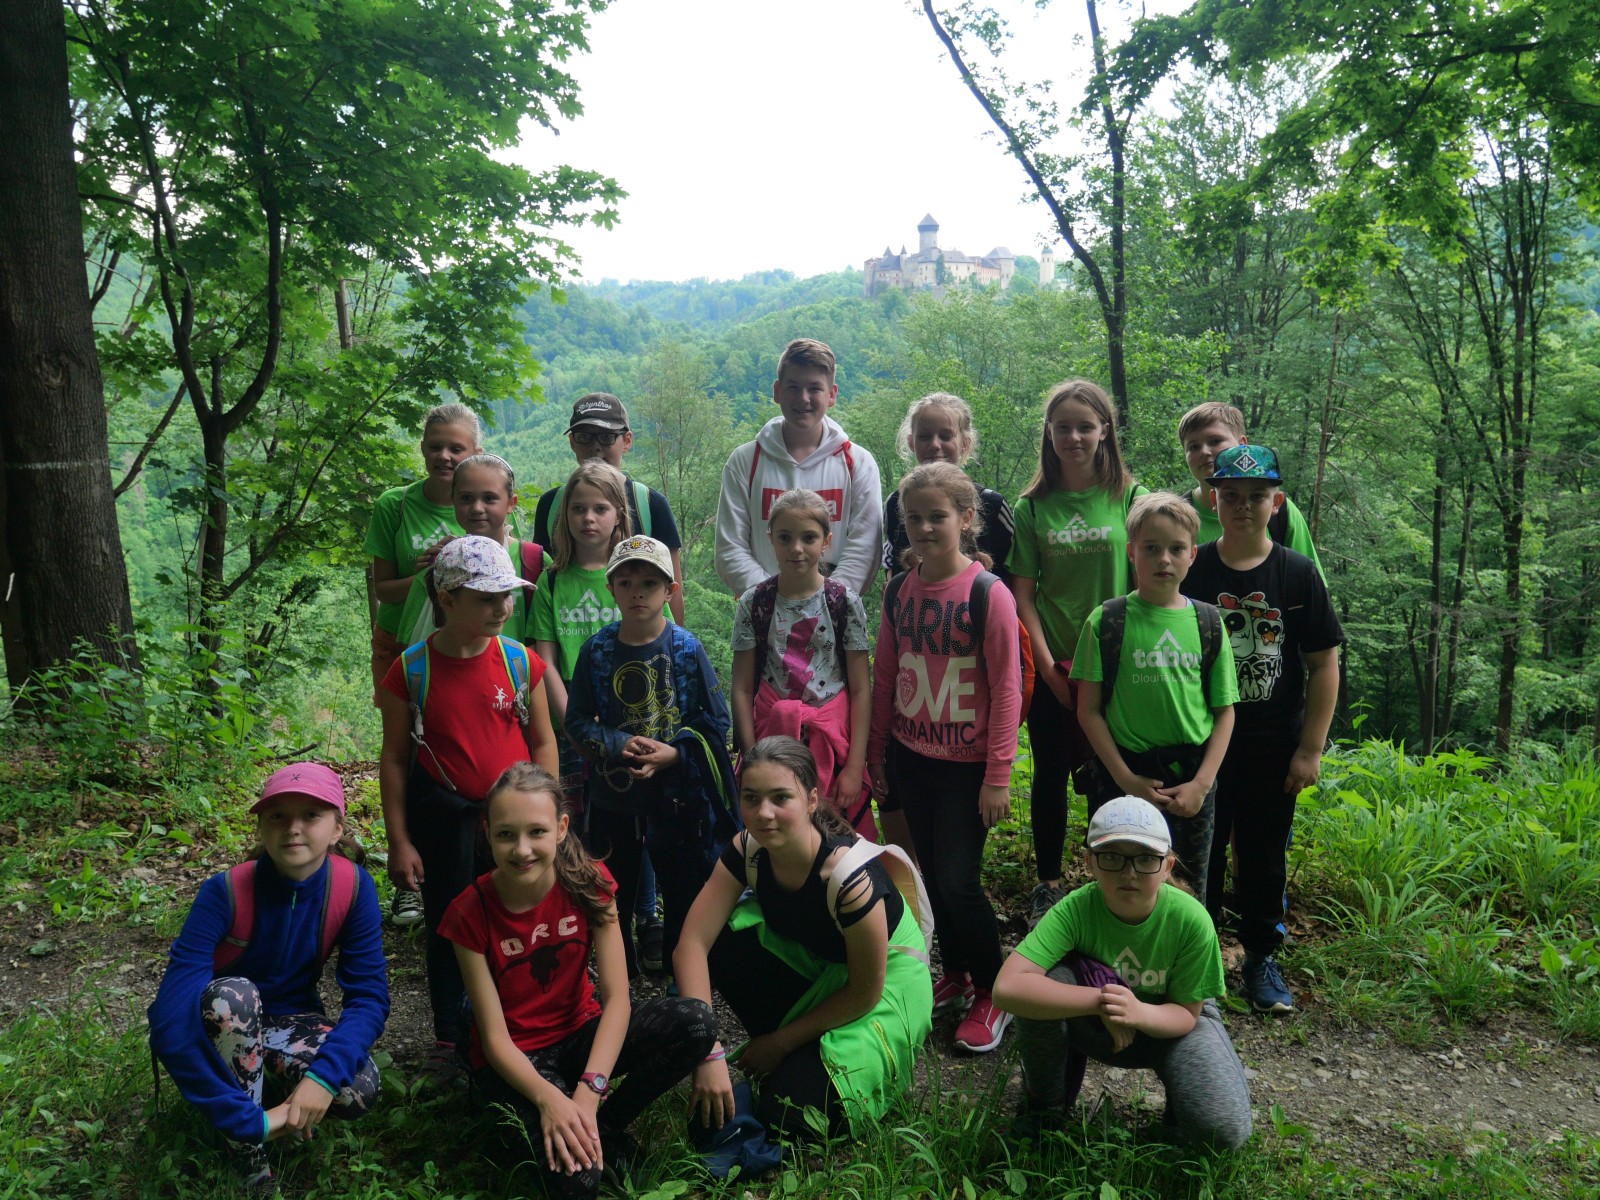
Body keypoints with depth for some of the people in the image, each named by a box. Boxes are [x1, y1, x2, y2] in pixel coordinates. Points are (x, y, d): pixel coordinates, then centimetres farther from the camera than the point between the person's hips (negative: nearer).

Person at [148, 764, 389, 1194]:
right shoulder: (225, 891, -29)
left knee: (358, 1087, -28)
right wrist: (247, 1118, -39)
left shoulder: (354, 887, -21)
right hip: (222, 1028, -1)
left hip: (289, 1023, 2)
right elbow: (172, 1011, -36)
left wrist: (324, 1075, -38)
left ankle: (267, 1085, 4)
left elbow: (369, 993, -20)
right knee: (232, 995, -36)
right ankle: (244, 1142, -15)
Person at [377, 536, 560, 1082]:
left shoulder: (520, 661, -4)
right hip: (444, 818, 0)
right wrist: (399, 841, -4)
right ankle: (448, 1041, 30)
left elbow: (543, 741, 4)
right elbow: (394, 757, -3)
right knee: (447, 927, 13)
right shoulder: (411, 670, -8)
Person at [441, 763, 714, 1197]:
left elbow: (617, 997, -18)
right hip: (514, 1059, -3)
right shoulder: (470, 913, -17)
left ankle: (605, 1125, -6)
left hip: (580, 1033, 3)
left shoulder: (588, 883, -13)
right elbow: (494, 1036, -17)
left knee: (695, 1020, -25)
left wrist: (589, 1090, -32)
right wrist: (548, 1097, -34)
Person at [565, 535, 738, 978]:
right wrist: (618, 744, -17)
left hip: (678, 796, -1)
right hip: (612, 796, 2)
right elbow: (577, 722, 1)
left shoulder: (687, 648, -5)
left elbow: (715, 722, -3)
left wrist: (674, 753, -18)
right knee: (611, 900, 14)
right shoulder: (597, 650, -2)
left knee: (687, 898, 9)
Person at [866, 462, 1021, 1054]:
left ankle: (992, 993, 18)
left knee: (958, 882, -3)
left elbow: (1006, 689, -13)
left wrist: (998, 775, -14)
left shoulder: (988, 594, -14)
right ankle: (955, 976, 34)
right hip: (910, 759, 5)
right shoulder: (898, 593, 2)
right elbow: (885, 680, 9)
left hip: (966, 765, -5)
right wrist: (877, 755, 11)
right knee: (933, 873, 15)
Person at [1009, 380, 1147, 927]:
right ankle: (1048, 883, 26)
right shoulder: (1033, 506, 2)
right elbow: (1023, 593, 0)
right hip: (1053, 666, 1)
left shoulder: (1130, 498, -1)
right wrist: (1049, 667, -7)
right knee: (1051, 776, 9)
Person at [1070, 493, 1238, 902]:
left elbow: (1224, 711, 4)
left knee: (1190, 892, 14)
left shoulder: (1208, 623, 1)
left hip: (1192, 780, 2)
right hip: (1124, 778, -2)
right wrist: (1126, 778, -10)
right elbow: (1088, 709, -5)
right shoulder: (1107, 620, -5)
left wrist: (1202, 783, -5)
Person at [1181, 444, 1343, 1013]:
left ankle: (1261, 959, 30)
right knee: (1198, 856, 9)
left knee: (1265, 858, 12)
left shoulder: (1297, 573, -4)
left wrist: (1310, 749, -5)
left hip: (1274, 748, 0)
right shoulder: (1191, 570, -4)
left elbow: (1324, 663, -1)